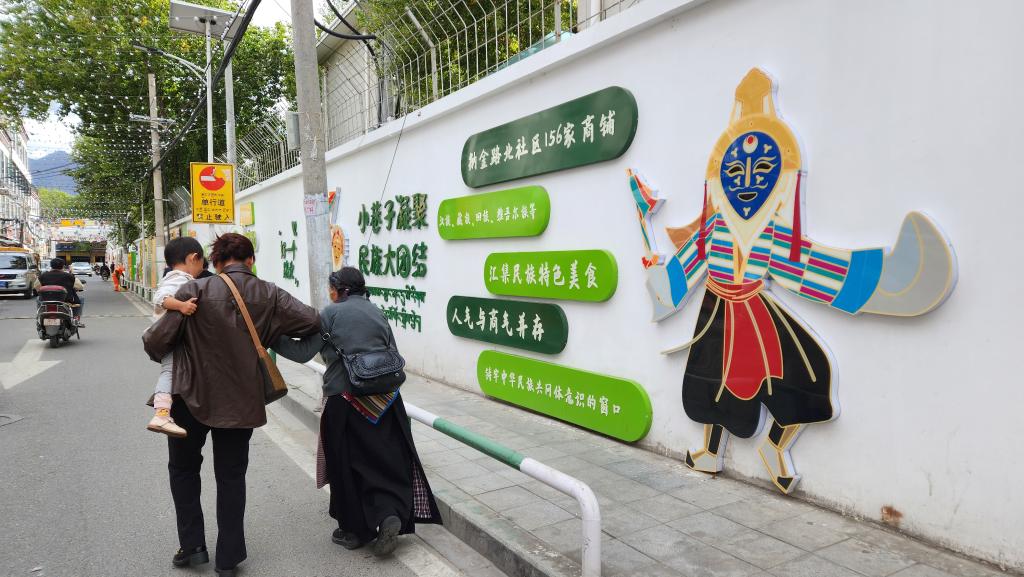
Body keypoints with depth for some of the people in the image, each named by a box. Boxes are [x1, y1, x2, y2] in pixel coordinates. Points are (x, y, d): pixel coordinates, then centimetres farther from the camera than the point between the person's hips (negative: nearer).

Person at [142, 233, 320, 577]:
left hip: (193, 395, -1)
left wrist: (158, 354, 9)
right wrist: (275, 331, 6)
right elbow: (313, 322, -13)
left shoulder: (196, 291, -14)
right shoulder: (269, 295, -8)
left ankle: (192, 546, 26)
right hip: (241, 400, 2)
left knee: (183, 467, 23)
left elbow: (156, 340, -14)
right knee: (231, 475, 16)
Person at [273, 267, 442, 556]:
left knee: (347, 466, 10)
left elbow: (302, 352, -6)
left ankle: (355, 530, 22)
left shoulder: (331, 313, -3)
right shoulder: (378, 313, 11)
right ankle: (390, 515, -6)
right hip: (384, 398, 4)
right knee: (387, 459, 12)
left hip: (344, 399, -4)